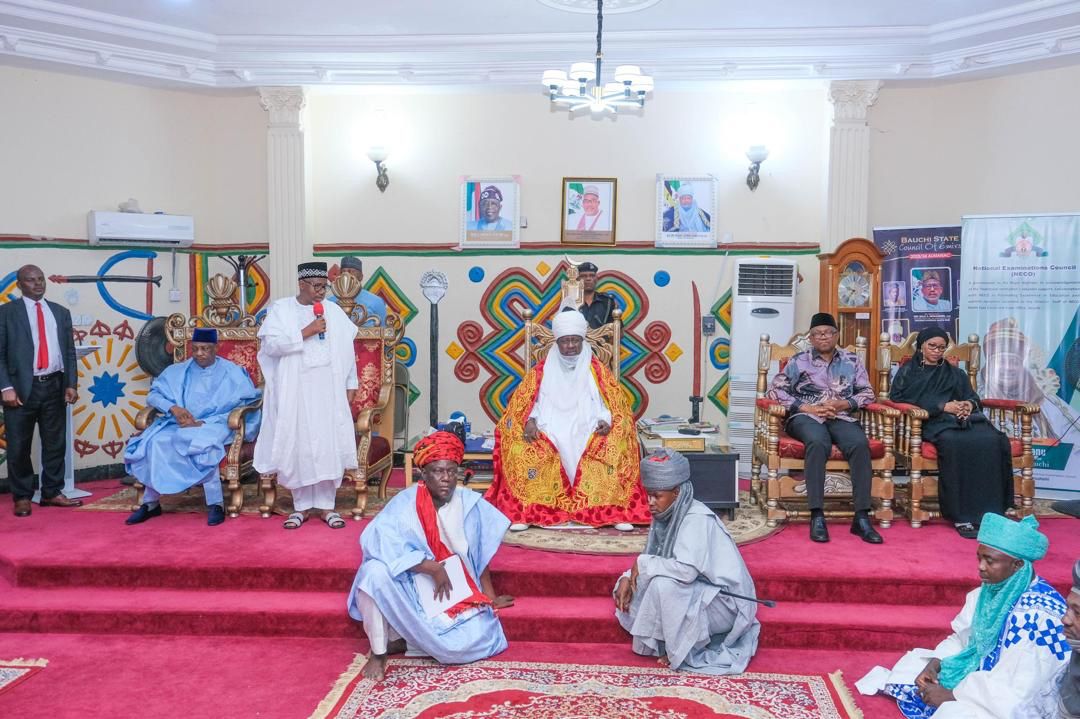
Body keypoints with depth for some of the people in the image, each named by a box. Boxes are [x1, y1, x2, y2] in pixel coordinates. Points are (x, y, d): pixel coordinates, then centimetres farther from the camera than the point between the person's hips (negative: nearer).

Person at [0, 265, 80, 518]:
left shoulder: (60, 312, 13)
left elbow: (69, 351, 12)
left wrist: (71, 384, 3)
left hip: (55, 386, 3)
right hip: (22, 387, -3)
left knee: (56, 443, 8)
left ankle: (51, 493, 20)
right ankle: (22, 496, 15)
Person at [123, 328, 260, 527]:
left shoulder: (232, 372, 6)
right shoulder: (178, 371, 18)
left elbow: (241, 407, -6)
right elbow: (153, 395, 14)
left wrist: (203, 423, -16)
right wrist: (172, 408, -8)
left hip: (215, 425, -4)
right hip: (180, 424, 4)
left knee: (201, 443, -38)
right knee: (156, 443, -27)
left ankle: (216, 504, -31)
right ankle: (150, 503, -16)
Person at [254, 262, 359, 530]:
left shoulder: (333, 311, 8)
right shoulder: (281, 309, 1)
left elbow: (346, 348, 9)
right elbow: (270, 344, -11)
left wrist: (351, 384, 5)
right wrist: (307, 332, -16)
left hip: (328, 391, 2)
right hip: (294, 391, -1)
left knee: (328, 444, 1)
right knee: (298, 445, 2)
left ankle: (326, 505, 10)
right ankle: (301, 506, 14)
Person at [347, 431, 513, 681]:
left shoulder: (469, 504, -7)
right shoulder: (405, 503, -18)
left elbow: (480, 556, 5)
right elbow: (378, 543, -33)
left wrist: (490, 598, 10)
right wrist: (434, 568, -30)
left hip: (456, 593, 3)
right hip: (411, 590, -3)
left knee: (472, 642, -20)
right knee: (376, 572, -32)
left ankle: (402, 642, 3)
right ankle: (378, 652, -12)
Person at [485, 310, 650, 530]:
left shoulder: (597, 370, 10)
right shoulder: (542, 371, 11)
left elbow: (616, 404, 7)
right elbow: (522, 403, 9)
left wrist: (606, 420, -14)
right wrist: (529, 420, -12)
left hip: (588, 434, 0)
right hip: (549, 434, 0)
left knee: (616, 445, -29)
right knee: (521, 447, -29)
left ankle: (616, 512, -22)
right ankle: (523, 512, -22)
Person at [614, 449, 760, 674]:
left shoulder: (696, 518, -25)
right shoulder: (665, 516, -1)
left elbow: (686, 570, -37)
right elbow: (650, 560, 6)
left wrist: (643, 563, -24)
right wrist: (628, 577, -13)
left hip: (724, 603, -8)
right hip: (696, 593, 9)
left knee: (663, 585, -30)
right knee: (628, 586, -1)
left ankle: (684, 653, -9)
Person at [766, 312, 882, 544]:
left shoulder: (851, 361, 18)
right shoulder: (798, 361, 10)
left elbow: (867, 393, 13)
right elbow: (775, 390, 1)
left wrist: (842, 405, -7)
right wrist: (807, 408, -9)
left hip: (842, 417, 2)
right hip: (806, 417, -2)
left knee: (860, 444, -31)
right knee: (818, 442, -37)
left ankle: (861, 518, -31)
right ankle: (817, 516, -38)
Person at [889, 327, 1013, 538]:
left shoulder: (956, 373, 33)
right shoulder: (908, 372, 19)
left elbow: (972, 396, 22)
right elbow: (899, 400, 2)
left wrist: (969, 404, -6)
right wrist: (943, 406, -7)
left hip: (963, 419, 4)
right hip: (932, 422, -4)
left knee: (991, 441, -31)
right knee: (954, 443, -39)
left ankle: (991, 512, -31)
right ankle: (962, 516, -37)